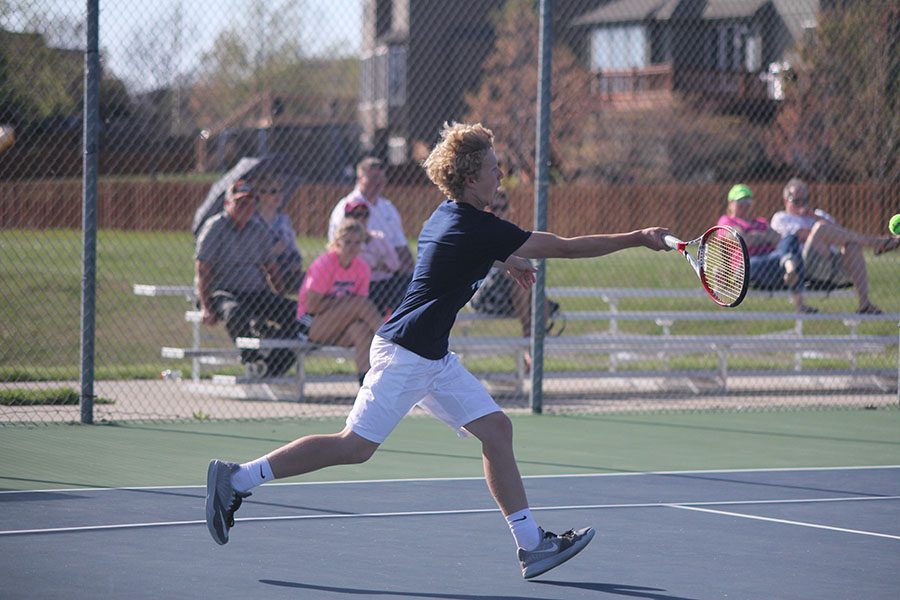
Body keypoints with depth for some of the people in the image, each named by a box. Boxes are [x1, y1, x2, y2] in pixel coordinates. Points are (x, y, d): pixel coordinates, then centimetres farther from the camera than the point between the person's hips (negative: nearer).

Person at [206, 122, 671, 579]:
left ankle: (531, 544, 5)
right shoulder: (476, 227, -19)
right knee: (354, 447, -7)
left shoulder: (446, 216, 9)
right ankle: (236, 480, 0)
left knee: (496, 429, 5)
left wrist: (506, 261, 25)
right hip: (404, 353, -10)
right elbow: (566, 247, -16)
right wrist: (637, 239, -11)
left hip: (432, 358, 10)